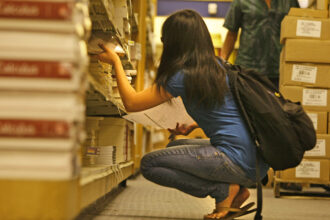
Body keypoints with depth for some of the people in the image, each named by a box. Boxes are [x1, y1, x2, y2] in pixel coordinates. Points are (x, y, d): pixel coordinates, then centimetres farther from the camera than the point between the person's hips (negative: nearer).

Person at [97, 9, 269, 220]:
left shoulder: (182, 77, -10)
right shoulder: (220, 66, 12)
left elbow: (132, 102, 0)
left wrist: (116, 61, 10)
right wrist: (196, 125, 24)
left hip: (238, 162, -9)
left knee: (149, 164, -2)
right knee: (175, 147, 27)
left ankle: (225, 191, -5)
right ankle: (236, 188, 11)